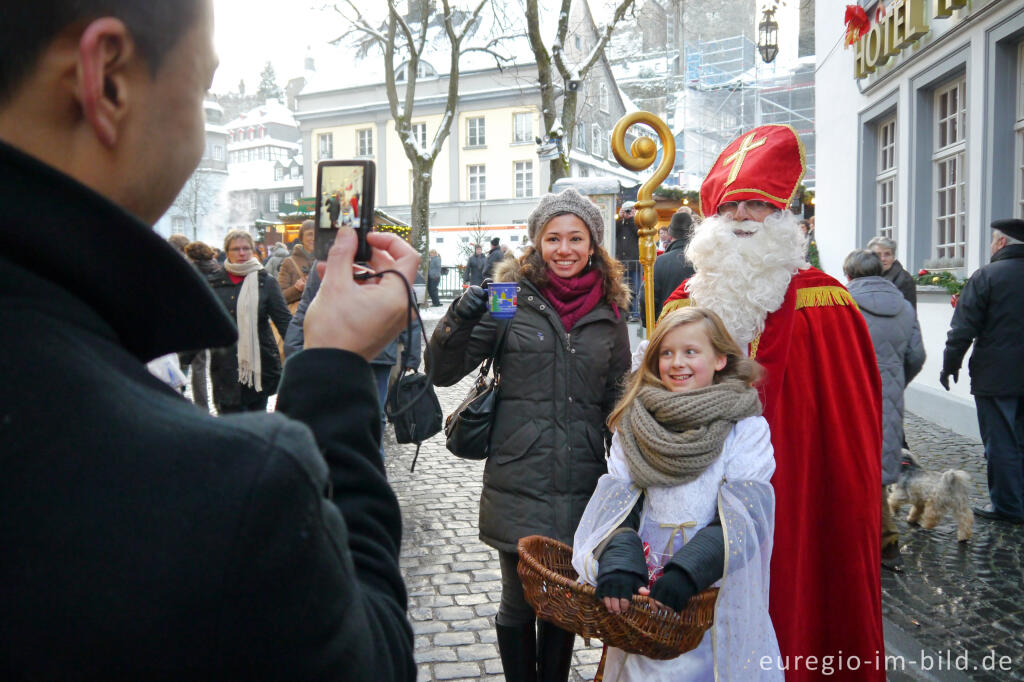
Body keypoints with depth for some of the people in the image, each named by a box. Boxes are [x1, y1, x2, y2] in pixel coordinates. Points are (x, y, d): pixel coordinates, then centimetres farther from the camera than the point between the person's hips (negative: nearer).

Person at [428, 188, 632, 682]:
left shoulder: (609, 312, 5)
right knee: (519, 604, 8)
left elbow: (618, 400, 13)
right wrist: (459, 320, -24)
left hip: (581, 488, 3)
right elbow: (443, 372, -6)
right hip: (518, 486, -2)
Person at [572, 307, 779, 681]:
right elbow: (617, 502, -1)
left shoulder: (747, 427, -2)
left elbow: (741, 516, -11)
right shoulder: (634, 423, 6)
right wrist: (618, 562, -20)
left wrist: (684, 574, -24)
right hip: (642, 586, 2)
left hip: (716, 592, -2)